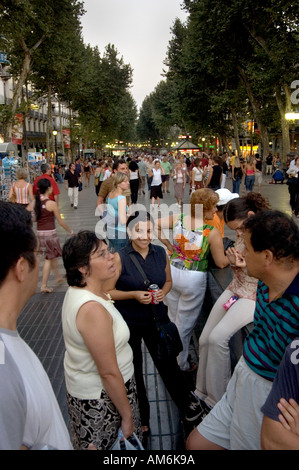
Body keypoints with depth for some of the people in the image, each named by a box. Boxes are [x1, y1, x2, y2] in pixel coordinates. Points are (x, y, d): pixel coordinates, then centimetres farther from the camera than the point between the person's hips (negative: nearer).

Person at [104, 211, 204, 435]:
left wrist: (163, 292, -11)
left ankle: (186, 401, 45)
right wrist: (134, 294, -25)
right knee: (133, 371, 15)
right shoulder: (120, 257, -16)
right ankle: (140, 418, 38)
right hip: (128, 323, -2)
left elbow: (168, 280, 10)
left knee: (167, 362, 16)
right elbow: (107, 291, -14)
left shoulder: (161, 253, -4)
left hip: (156, 318, 3)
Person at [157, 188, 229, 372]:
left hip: (172, 272, 5)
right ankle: (182, 363, 33)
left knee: (172, 317, 24)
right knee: (185, 323, 14)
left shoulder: (178, 219, -9)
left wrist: (169, 245, 3)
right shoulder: (213, 233, -21)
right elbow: (221, 263, -13)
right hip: (194, 279, -5)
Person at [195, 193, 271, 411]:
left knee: (218, 337, -23)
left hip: (256, 296, -8)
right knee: (205, 339, 4)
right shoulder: (244, 235, 5)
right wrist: (233, 261, -8)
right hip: (235, 289, 8)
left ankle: (216, 400, -4)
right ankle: (202, 392, 23)